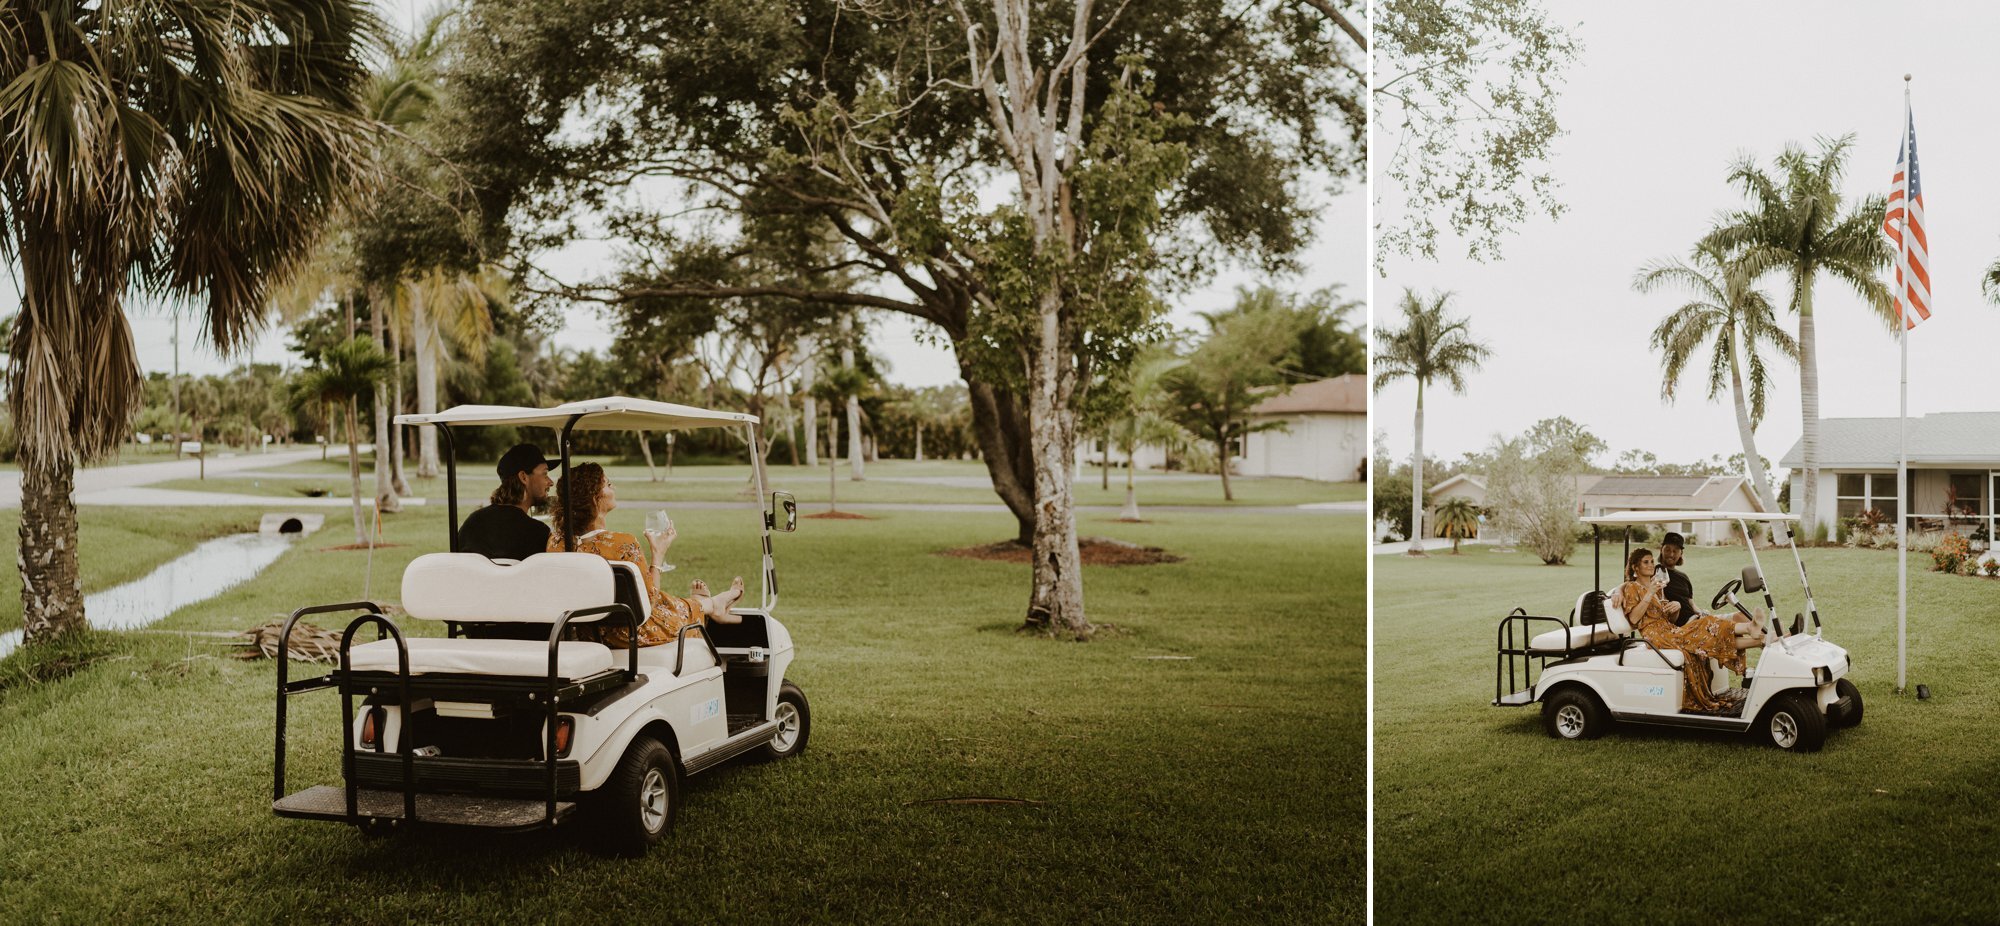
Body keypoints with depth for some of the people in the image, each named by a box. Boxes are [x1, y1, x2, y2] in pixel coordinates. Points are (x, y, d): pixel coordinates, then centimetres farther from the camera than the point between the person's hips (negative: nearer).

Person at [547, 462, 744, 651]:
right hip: (633, 633, -6)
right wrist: (659, 552, -10)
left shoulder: (555, 541, -13)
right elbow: (650, 598, -19)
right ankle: (713, 605, 59)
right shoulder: (623, 543, -32)